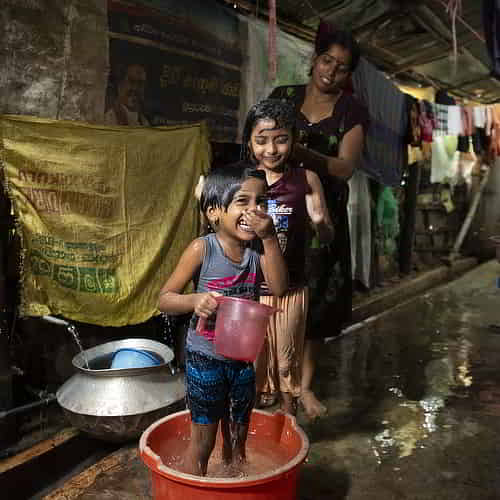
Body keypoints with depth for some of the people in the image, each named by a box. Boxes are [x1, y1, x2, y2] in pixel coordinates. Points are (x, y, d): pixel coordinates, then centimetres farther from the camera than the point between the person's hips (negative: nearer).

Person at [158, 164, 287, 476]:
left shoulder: (257, 252, -4)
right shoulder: (203, 249, -17)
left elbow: (280, 288, -19)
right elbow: (165, 299, -15)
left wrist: (270, 238, -24)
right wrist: (195, 301, -35)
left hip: (243, 359, 5)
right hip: (205, 359, -4)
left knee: (237, 442, 22)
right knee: (203, 442, 10)